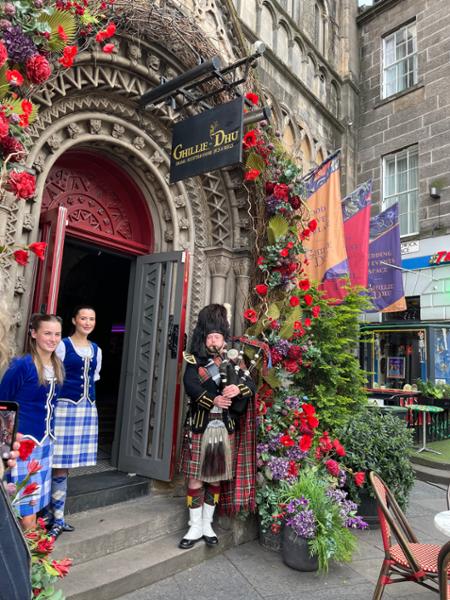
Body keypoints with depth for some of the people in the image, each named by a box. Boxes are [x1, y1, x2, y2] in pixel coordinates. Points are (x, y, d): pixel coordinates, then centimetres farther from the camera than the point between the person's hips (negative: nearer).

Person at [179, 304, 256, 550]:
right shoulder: (195, 361, 0)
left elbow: (250, 384, -4)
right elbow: (190, 385, -18)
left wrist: (238, 389, -26)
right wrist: (213, 400, -32)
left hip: (225, 428, 3)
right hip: (200, 427, -2)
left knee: (215, 478, 13)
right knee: (196, 478, 3)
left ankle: (207, 524, 29)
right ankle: (195, 527, 19)